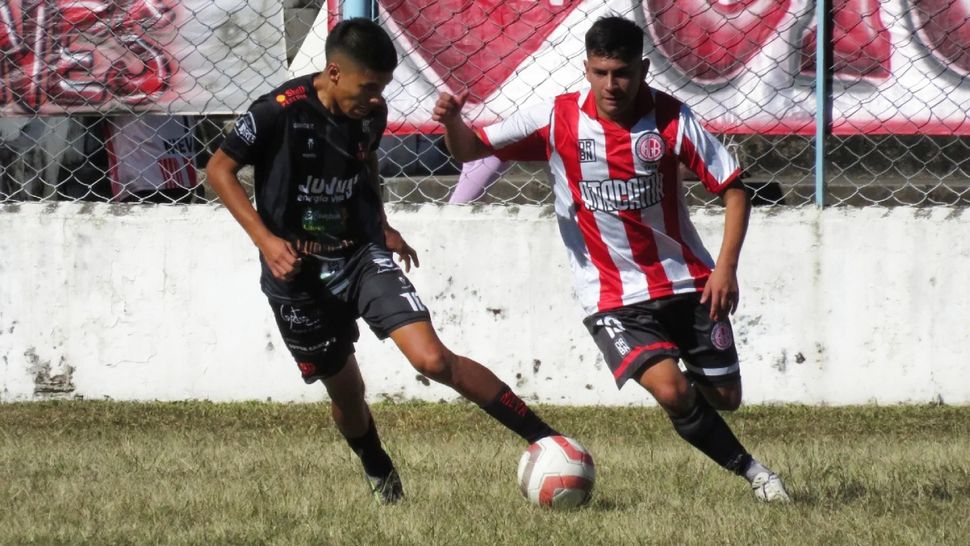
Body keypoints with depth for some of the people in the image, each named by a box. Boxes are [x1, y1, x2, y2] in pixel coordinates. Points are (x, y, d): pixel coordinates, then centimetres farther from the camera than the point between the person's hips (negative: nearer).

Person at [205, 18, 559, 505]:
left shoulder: (371, 114, -4)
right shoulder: (280, 112, -19)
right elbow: (219, 169, -11)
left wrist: (381, 225, 11)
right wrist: (265, 239, -19)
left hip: (362, 256, 2)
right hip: (297, 274, -2)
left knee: (433, 360, -16)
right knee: (345, 392, 11)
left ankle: (545, 439, -15)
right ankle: (381, 478, 41)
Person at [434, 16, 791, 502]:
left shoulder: (670, 119, -12)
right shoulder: (556, 119, -10)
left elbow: (733, 187, -6)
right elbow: (469, 150, -4)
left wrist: (726, 266, -17)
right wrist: (452, 121, -28)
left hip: (687, 282, 1)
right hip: (612, 295, -1)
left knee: (724, 397, 8)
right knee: (670, 391, -22)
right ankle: (750, 471, 0)